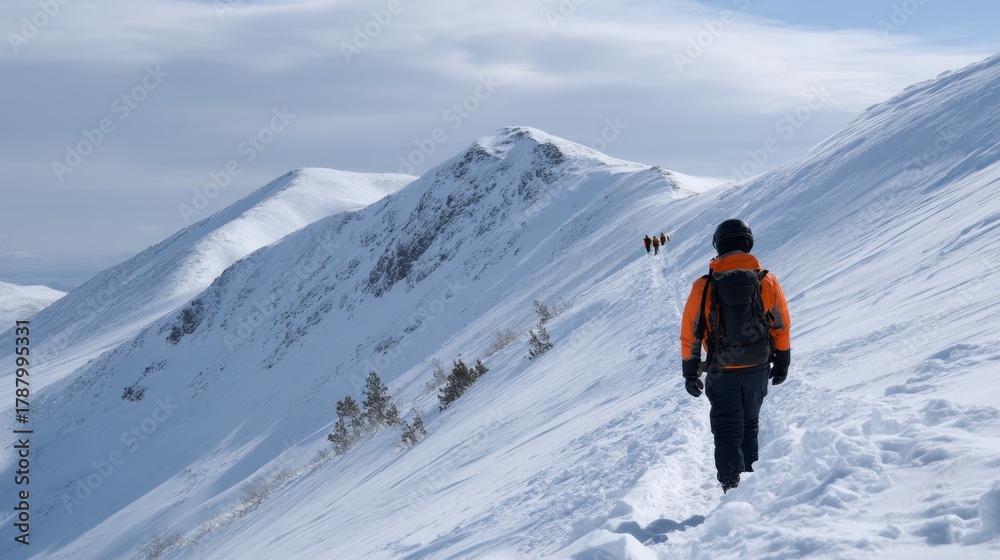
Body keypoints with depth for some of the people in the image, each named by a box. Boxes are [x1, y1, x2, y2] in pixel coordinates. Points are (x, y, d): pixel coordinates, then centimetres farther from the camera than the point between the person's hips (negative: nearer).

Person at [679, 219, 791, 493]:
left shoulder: (703, 287, -11)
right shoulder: (767, 282, -7)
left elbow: (690, 334, -5)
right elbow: (782, 327, 2)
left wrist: (690, 374, 6)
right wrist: (782, 364, 16)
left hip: (721, 373, -2)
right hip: (758, 370, 2)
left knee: (727, 432, 7)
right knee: (750, 426, 21)